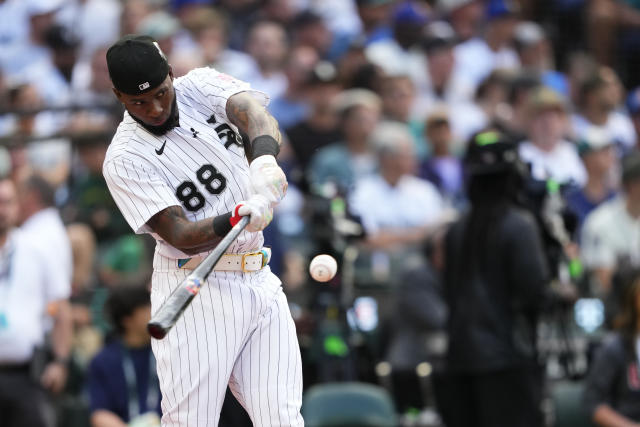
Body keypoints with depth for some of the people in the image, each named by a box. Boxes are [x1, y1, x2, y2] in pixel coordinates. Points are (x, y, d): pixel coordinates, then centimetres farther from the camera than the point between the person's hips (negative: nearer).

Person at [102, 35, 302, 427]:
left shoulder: (200, 86, 4)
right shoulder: (125, 159, -10)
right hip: (197, 295, -4)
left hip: (260, 281, 4)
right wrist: (240, 215, -38)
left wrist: (263, 159, -39)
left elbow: (256, 115, -16)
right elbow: (182, 237, -19)